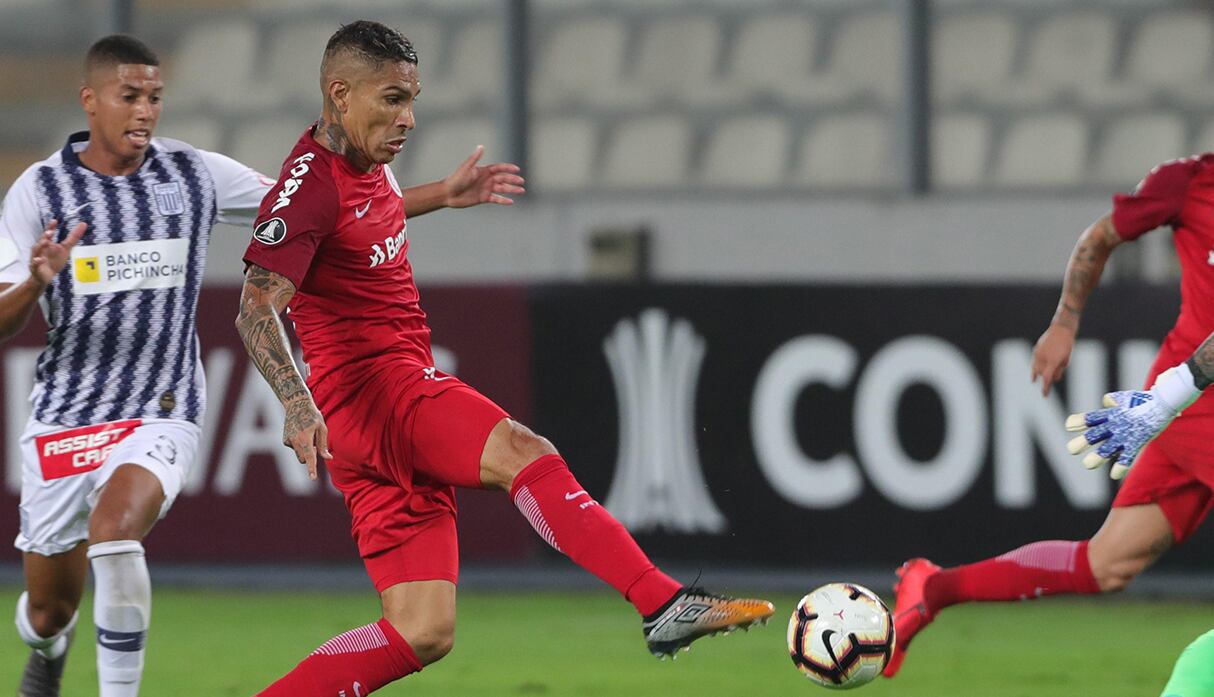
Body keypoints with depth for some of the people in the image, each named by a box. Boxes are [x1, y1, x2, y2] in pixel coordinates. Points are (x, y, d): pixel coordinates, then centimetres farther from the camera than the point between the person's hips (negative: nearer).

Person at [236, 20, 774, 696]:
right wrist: (298, 404, -38)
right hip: (371, 387, -10)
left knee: (422, 633, 2)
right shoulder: (311, 186, -13)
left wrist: (442, 194, 40)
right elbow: (257, 309, -24)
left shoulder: (364, 159, 15)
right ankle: (664, 605, -44)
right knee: (524, 453, -32)